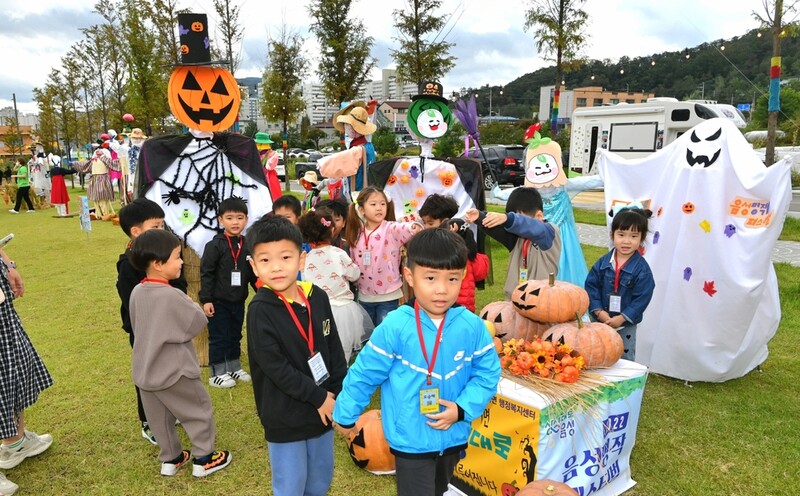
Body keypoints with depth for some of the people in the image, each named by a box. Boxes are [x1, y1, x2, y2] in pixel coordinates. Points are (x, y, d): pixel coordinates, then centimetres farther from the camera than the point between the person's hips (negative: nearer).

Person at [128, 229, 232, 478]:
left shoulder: (137, 292, -1)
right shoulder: (172, 295, -25)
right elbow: (198, 323, -16)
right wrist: (192, 305, 1)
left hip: (145, 370, 7)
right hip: (174, 371, -7)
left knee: (160, 418, 19)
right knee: (199, 411, 11)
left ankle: (170, 459, 34)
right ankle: (204, 459, 20)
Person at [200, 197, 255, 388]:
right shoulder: (215, 245, -13)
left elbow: (252, 273, 10)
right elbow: (206, 273, -12)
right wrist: (206, 299, -15)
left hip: (239, 300, 5)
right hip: (219, 301, -5)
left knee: (235, 336, 17)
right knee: (218, 338, 5)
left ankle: (234, 367, 32)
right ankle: (217, 373, 16)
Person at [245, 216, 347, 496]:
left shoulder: (317, 297, -3)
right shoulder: (260, 310, -17)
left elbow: (334, 348, 4)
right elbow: (276, 367, -21)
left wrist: (338, 395, -2)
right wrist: (319, 397, -17)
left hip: (324, 408, 5)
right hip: (285, 418, -4)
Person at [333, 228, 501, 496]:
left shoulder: (472, 326, -13)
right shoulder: (395, 327, -21)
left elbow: (487, 374, -3)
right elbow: (364, 374, -10)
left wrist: (462, 409, -15)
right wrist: (345, 415, 1)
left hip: (453, 436, 4)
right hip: (411, 440, -4)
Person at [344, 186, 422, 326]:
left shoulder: (391, 229, -12)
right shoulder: (357, 233, 2)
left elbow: (404, 229, -35)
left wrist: (414, 227, -55)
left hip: (388, 295, -4)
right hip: (365, 296, 5)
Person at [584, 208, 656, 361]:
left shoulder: (642, 269, -11)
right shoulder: (603, 262, -4)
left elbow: (642, 298, -13)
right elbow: (591, 286, -4)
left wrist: (621, 318, -18)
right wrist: (599, 311, -14)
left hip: (626, 325, -2)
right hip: (600, 320, 2)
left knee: (625, 358, 11)